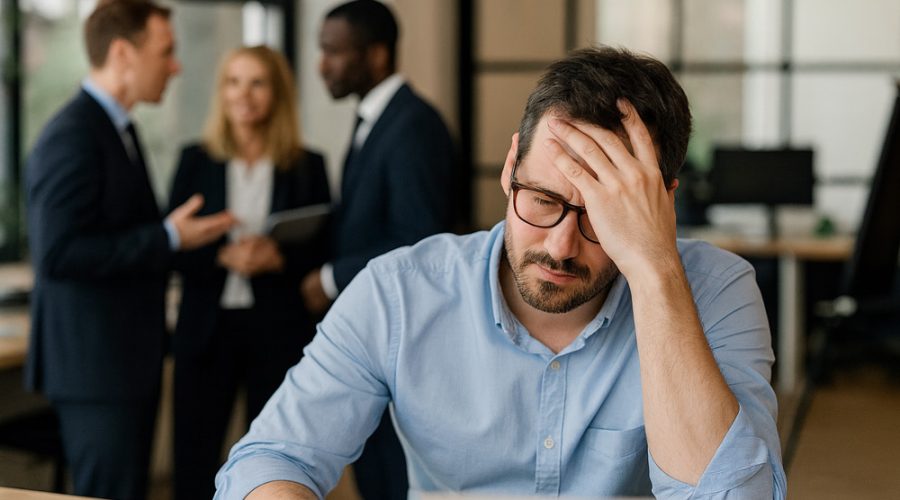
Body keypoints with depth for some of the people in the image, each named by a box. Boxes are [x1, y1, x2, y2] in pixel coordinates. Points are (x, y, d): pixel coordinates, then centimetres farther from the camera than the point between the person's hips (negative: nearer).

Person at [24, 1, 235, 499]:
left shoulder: (115, 127, 14)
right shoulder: (72, 136, -17)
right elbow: (58, 253, -24)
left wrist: (177, 235, 8)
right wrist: (168, 238, -21)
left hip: (128, 356, 10)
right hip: (94, 363, -10)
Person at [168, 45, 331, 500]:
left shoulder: (307, 167, 4)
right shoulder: (196, 160, 6)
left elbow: (325, 252, 3)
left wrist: (280, 257, -16)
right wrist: (222, 256, -16)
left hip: (281, 331, 0)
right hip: (206, 329, 1)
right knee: (193, 463, 2)